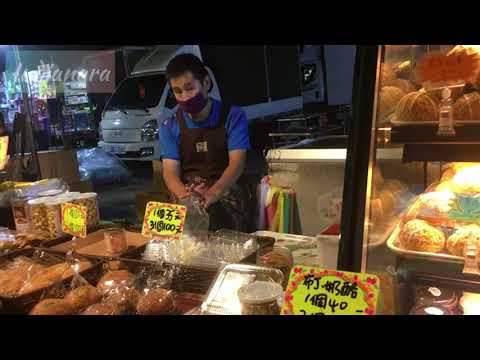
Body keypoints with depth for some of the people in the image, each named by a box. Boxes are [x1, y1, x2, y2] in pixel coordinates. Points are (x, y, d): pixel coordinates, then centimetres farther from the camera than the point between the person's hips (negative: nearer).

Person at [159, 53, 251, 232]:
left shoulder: (233, 116, -2)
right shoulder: (169, 127, 5)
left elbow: (237, 163, -14)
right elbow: (170, 171, -5)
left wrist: (212, 194, -33)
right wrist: (185, 195, -29)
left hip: (226, 189, -1)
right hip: (185, 192, 1)